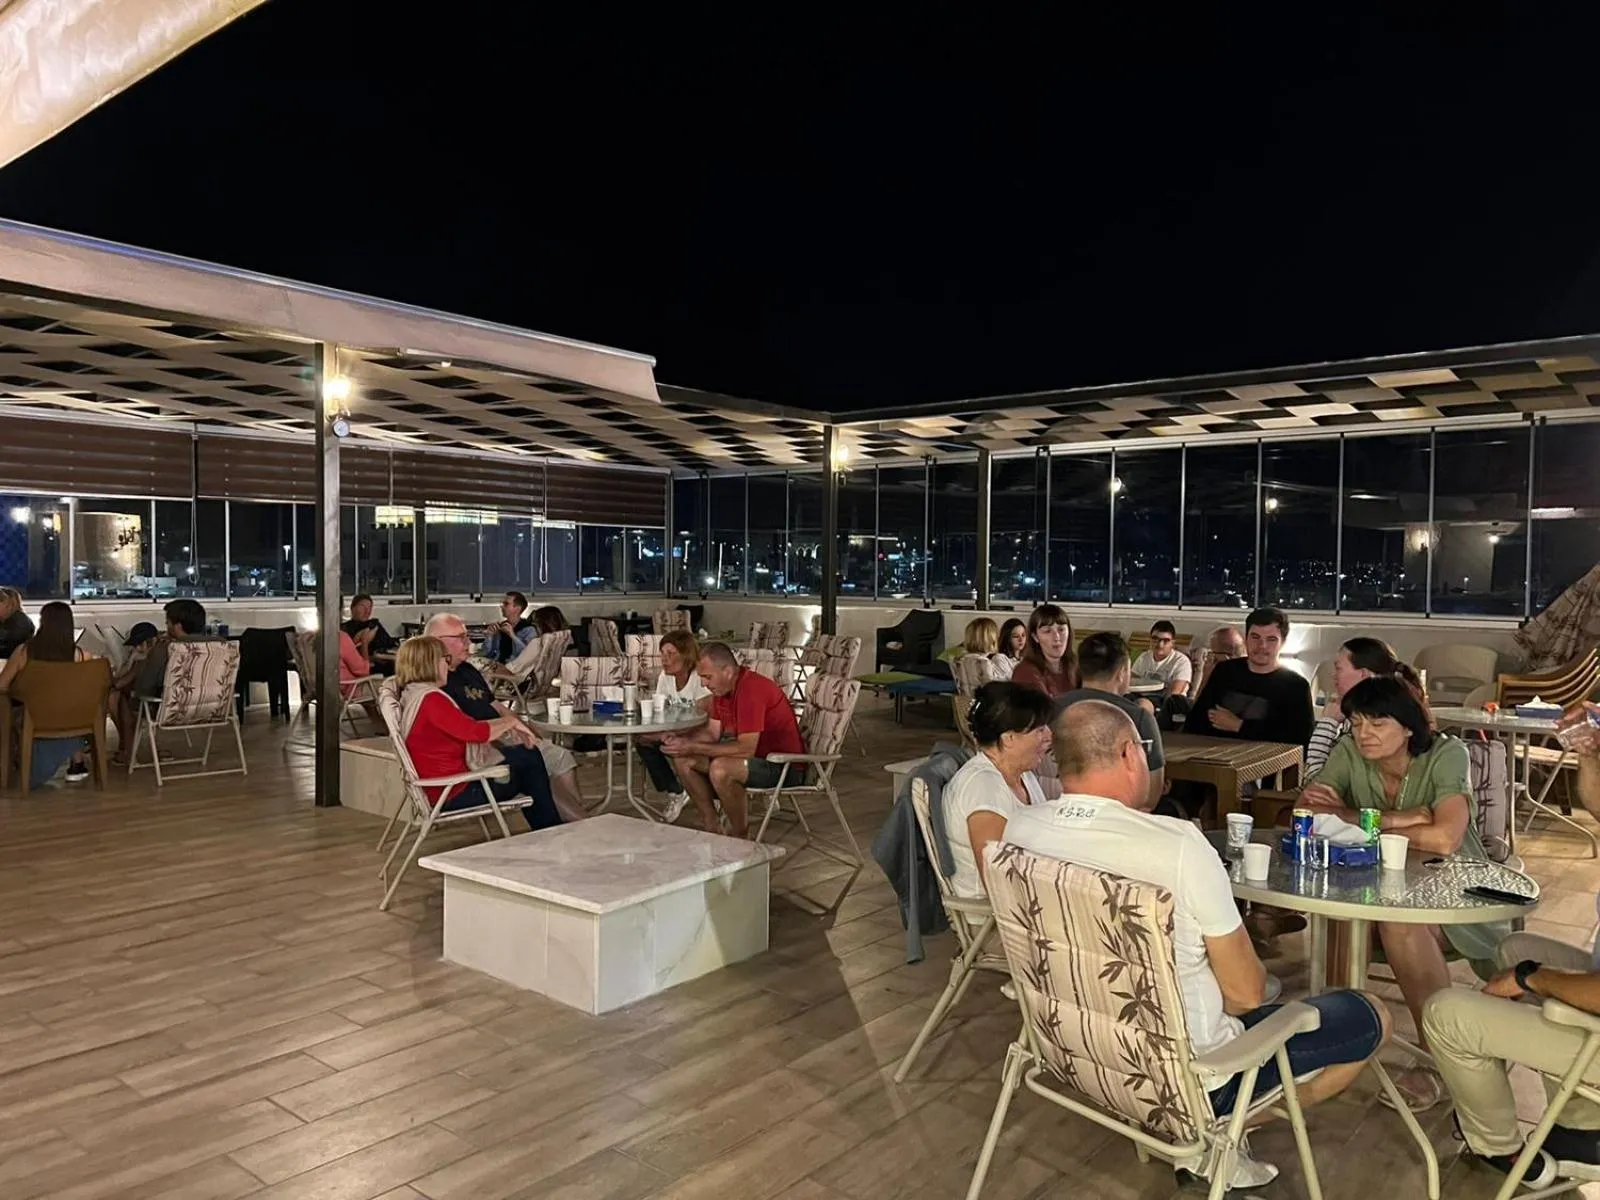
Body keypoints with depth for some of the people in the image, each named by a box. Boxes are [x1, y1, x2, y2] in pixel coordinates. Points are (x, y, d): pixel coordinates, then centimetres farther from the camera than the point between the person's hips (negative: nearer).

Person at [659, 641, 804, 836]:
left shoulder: (751, 690, -26)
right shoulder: (722, 688, 3)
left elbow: (746, 749, -31)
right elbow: (713, 732, 9)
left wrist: (694, 748, -28)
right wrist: (681, 739, -10)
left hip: (785, 765, -10)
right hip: (755, 754, 10)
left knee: (720, 769, -34)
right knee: (683, 759, 1)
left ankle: (740, 838, -13)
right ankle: (711, 828, 6)